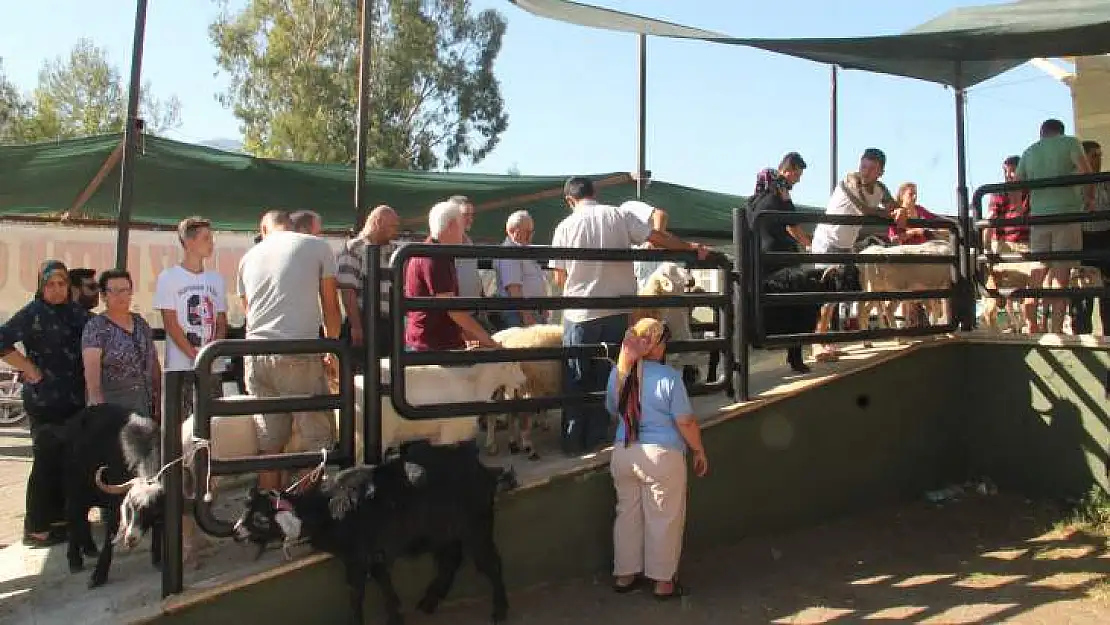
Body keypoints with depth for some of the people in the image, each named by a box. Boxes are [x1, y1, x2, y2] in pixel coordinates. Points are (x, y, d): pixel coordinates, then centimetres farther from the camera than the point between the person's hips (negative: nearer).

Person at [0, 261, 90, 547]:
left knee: (68, 459, 13)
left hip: (75, 399, 6)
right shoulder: (33, 313, -7)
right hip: (44, 400, -6)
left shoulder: (77, 312, 10)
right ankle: (35, 528, 7)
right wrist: (31, 370, -14)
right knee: (47, 461, -2)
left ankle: (59, 517, 26)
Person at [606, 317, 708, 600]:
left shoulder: (617, 374, 2)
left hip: (622, 454, 5)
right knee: (664, 519, 9)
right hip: (661, 456, -5)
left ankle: (624, 575, 29)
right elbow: (686, 421, -12)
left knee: (627, 514, 18)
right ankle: (663, 582, 20)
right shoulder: (668, 377, -15)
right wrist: (699, 450, 2)